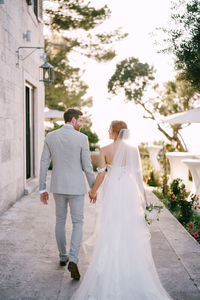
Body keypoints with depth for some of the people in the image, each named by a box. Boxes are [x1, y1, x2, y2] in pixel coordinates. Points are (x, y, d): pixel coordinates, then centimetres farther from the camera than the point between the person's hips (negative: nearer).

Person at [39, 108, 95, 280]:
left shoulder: (50, 137, 0)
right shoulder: (82, 138, -10)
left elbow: (44, 164, 0)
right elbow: (87, 167, -9)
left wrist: (42, 189, 7)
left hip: (58, 186, 4)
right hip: (76, 187, -3)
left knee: (60, 221, 20)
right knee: (77, 223, 7)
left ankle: (63, 256, 33)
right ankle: (73, 260, -8)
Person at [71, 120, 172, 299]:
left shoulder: (105, 150, -4)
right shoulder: (134, 149, 1)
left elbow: (101, 174, -5)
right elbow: (138, 173, 1)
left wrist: (93, 191, 10)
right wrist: (142, 194, 9)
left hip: (113, 191, -1)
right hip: (130, 190, 2)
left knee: (112, 229, 9)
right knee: (132, 228, 11)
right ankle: (133, 265, 19)